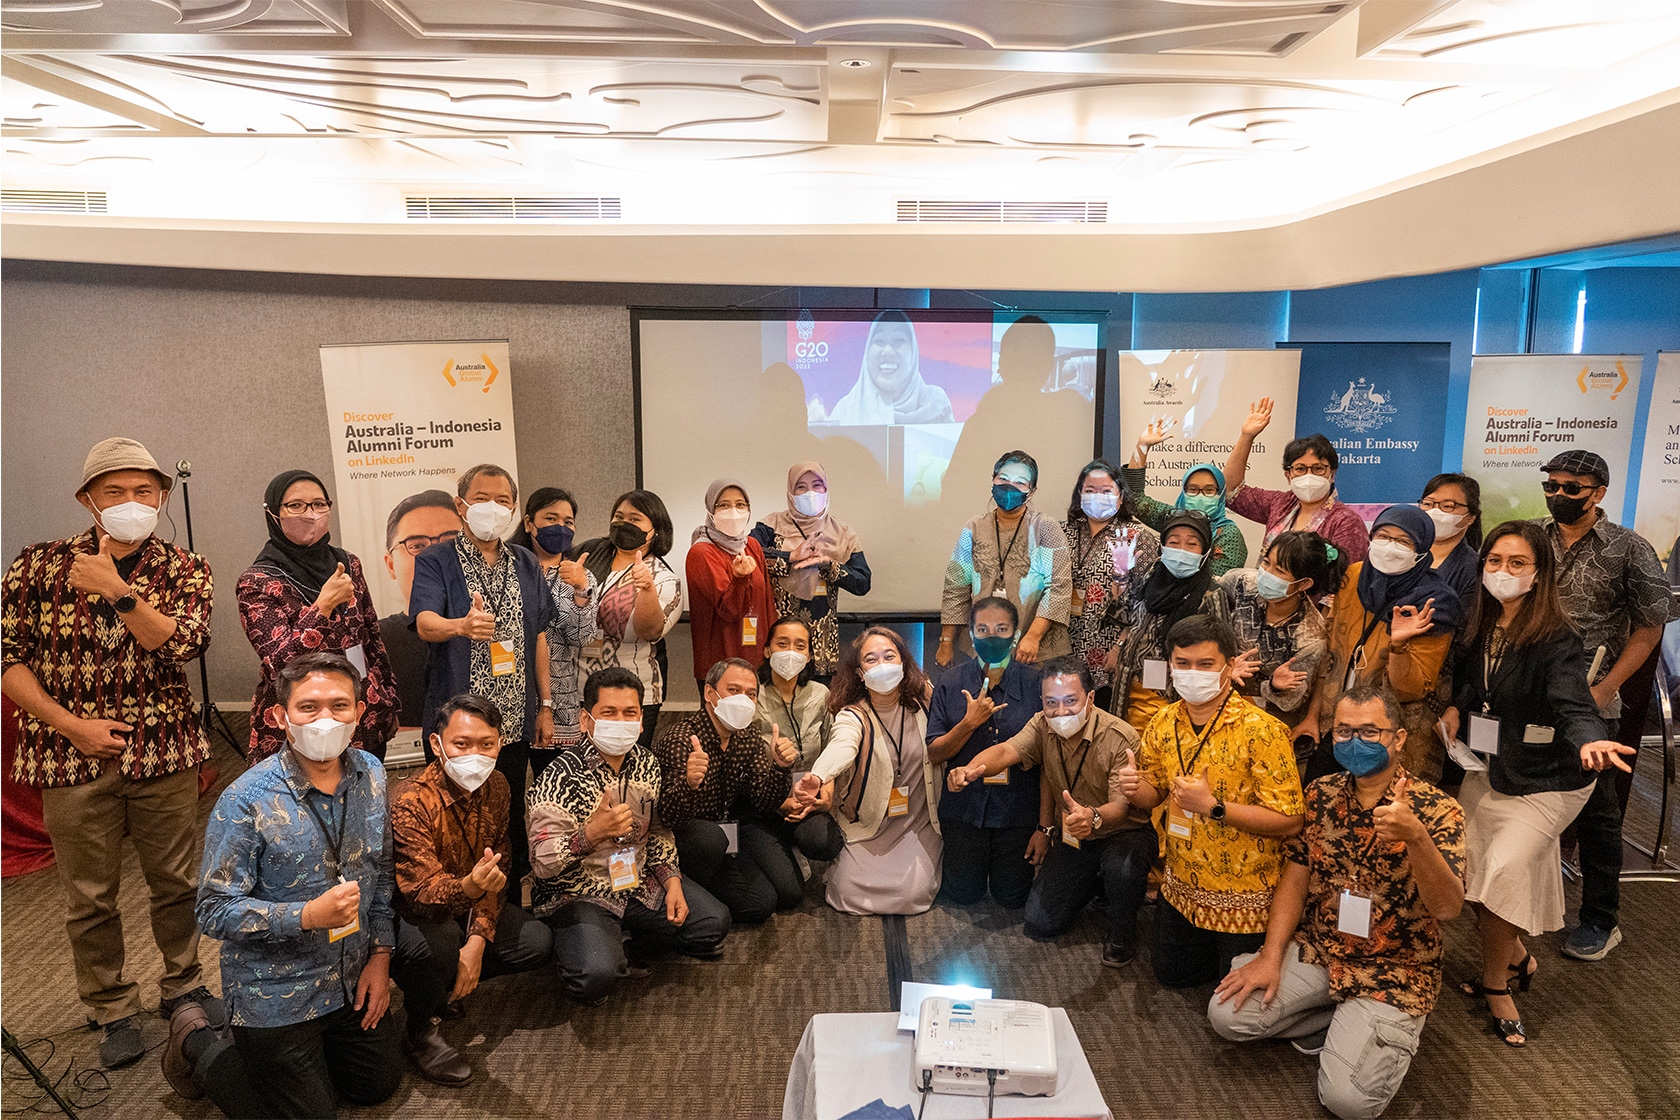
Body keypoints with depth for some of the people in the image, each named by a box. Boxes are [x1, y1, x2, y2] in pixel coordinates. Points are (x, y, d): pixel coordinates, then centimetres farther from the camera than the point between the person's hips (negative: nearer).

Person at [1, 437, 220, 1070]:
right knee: (89, 897, 10)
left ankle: (182, 985, 34)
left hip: (164, 755, 1)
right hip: (72, 757, 0)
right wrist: (71, 724, -11)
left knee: (177, 881, 12)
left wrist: (117, 591, -23)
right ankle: (113, 1011, 28)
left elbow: (181, 643, -15)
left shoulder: (184, 569, 0)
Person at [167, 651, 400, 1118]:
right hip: (273, 996, -6)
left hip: (351, 982, 6)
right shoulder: (246, 801, -23)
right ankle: (198, 1042, 24)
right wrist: (310, 915, -33)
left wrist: (380, 955, 2)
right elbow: (215, 912, -20)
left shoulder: (371, 774, -5)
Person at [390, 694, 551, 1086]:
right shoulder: (410, 802, -29)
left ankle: (446, 985, 13)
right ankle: (421, 1032, -6)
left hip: (465, 907, 6)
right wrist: (468, 888, -59)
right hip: (404, 915, -6)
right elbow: (422, 893, -37)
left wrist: (478, 940, -16)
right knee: (436, 942, -37)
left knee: (537, 943, -7)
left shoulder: (495, 788, -9)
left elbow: (498, 867, -4)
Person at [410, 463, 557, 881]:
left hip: (515, 720, 4)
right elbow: (425, 623, -19)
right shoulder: (435, 561, -2)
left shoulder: (525, 565, 11)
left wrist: (545, 705, 11)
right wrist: (462, 625, -42)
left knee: (512, 815, 11)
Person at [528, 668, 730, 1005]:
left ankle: (620, 936, 11)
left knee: (714, 922, -4)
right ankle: (578, 945, 5)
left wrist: (671, 880, 0)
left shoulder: (647, 763, 2)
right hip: (577, 893, -6)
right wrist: (591, 833, -41)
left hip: (640, 882, 6)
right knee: (595, 976, -30)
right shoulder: (561, 777, -18)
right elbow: (542, 864, -23)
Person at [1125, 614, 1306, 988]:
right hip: (1182, 889, 6)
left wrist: (1212, 807, -32)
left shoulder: (1262, 731, -25)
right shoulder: (1164, 723, -4)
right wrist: (1136, 789, -15)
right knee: (1172, 973, 24)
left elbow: (1289, 822, -25)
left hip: (1244, 901, -6)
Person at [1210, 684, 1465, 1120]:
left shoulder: (1436, 810, -13)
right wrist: (1271, 956, -7)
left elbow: (1447, 908, -25)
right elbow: (1295, 879, 4)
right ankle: (1346, 1024, 7)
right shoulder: (1320, 794, 1)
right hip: (1315, 950, 5)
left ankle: (1391, 1034, 10)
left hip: (1394, 970, -4)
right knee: (1227, 1013, -13)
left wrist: (1416, 837, -44)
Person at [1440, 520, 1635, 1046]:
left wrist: (1589, 741, -54)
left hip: (1545, 783, -6)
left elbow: (1574, 704, -34)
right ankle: (1516, 960, 35)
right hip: (1487, 772, 6)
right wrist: (1455, 709, -5)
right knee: (1467, 867, 8)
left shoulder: (1555, 640, -20)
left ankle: (1496, 984, 12)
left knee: (1501, 869, -13)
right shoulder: (1481, 628, -2)